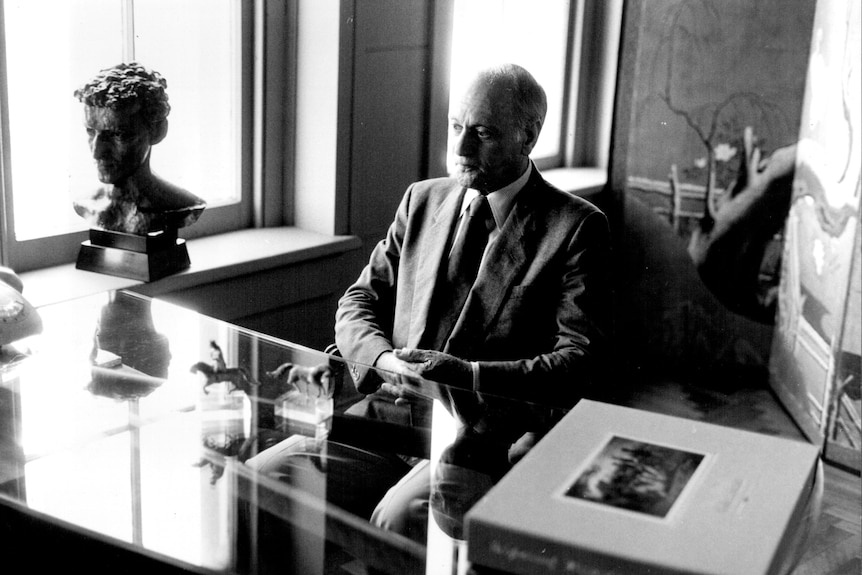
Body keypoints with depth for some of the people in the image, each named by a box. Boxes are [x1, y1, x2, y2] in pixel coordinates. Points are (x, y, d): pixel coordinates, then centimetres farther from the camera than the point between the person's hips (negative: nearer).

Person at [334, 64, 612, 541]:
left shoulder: (575, 227, -3)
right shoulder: (421, 201, 14)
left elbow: (580, 362, -9)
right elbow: (357, 304, 14)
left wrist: (468, 375, -21)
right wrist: (383, 360, -9)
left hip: (490, 435, -5)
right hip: (395, 407, 5)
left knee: (397, 516, -30)